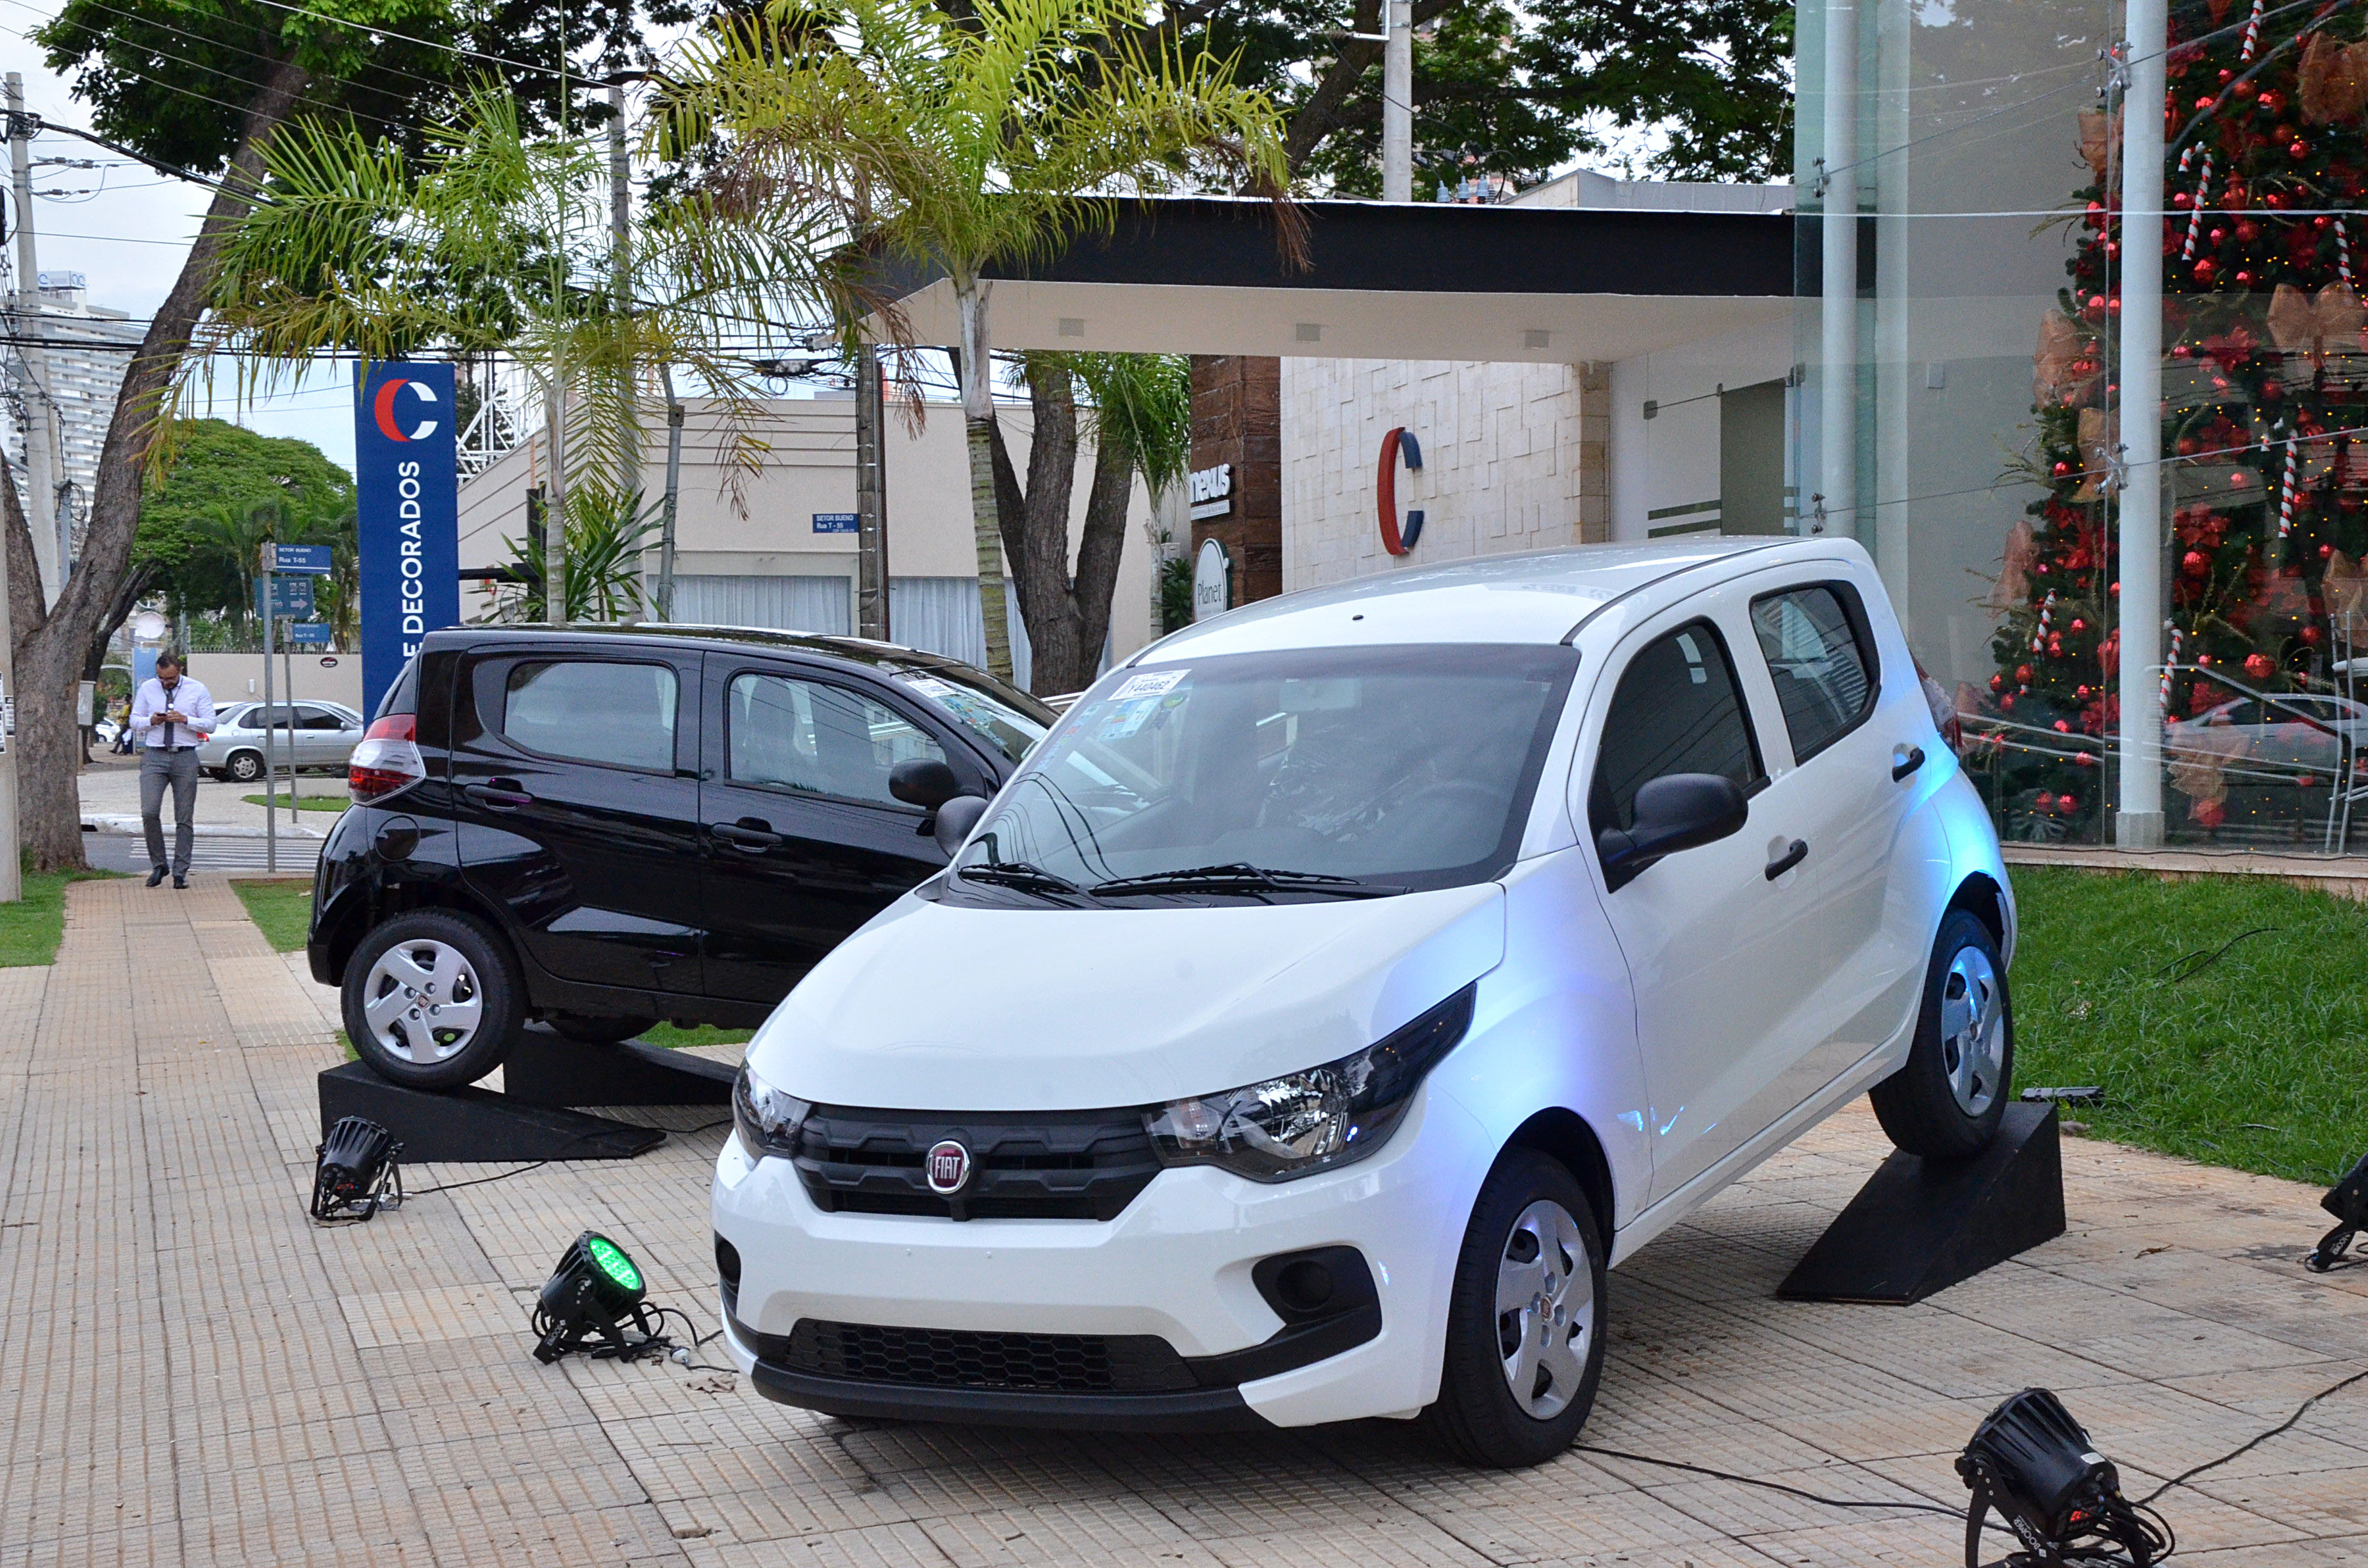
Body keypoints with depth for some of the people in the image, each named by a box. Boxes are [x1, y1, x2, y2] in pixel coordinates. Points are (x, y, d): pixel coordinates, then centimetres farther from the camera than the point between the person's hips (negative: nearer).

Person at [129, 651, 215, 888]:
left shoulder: (198, 690, 3)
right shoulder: (147, 689, 8)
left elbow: (210, 725, 1)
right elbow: (134, 720, 12)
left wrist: (185, 720, -15)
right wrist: (151, 721, -9)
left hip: (185, 758, -1)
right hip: (154, 756, 1)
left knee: (185, 818, 1)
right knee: (149, 813, -12)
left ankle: (181, 872, 7)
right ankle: (158, 865, 4)